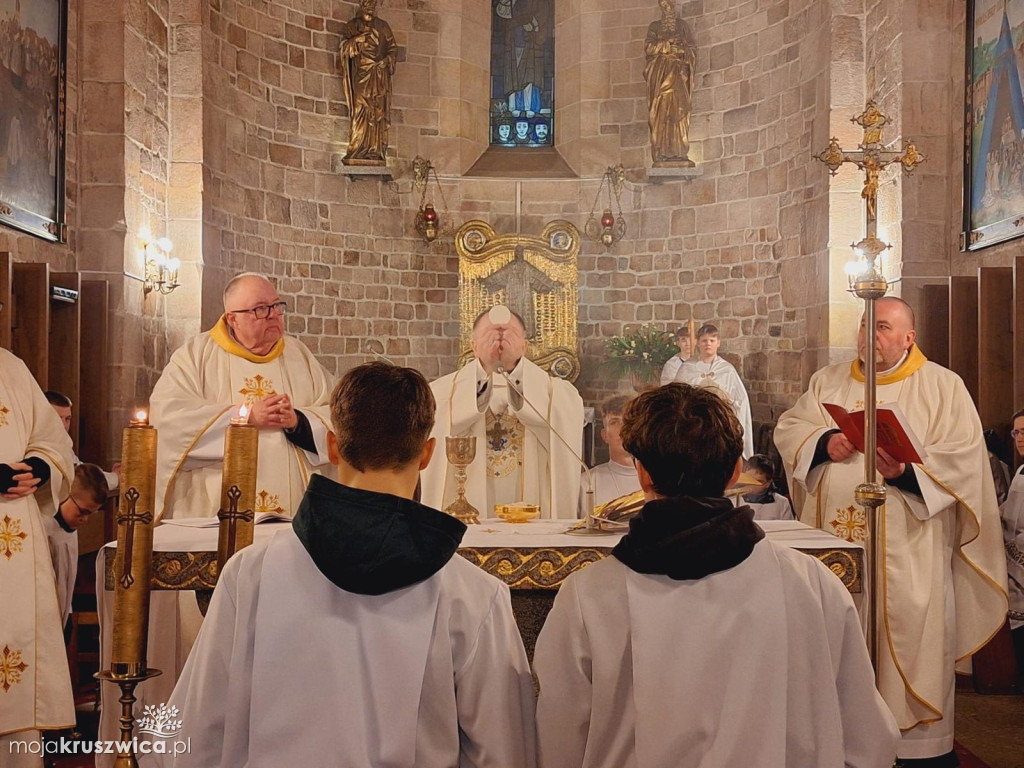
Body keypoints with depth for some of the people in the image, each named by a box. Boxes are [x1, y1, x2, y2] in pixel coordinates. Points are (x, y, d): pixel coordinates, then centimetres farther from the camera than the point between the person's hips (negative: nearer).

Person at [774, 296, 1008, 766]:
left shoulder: (943, 387, 2)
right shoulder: (828, 382, 13)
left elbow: (964, 455, -8)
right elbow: (788, 429, 7)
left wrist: (905, 471, -23)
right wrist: (825, 442, -12)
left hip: (908, 552, -3)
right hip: (837, 544, 3)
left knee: (910, 638, 1)